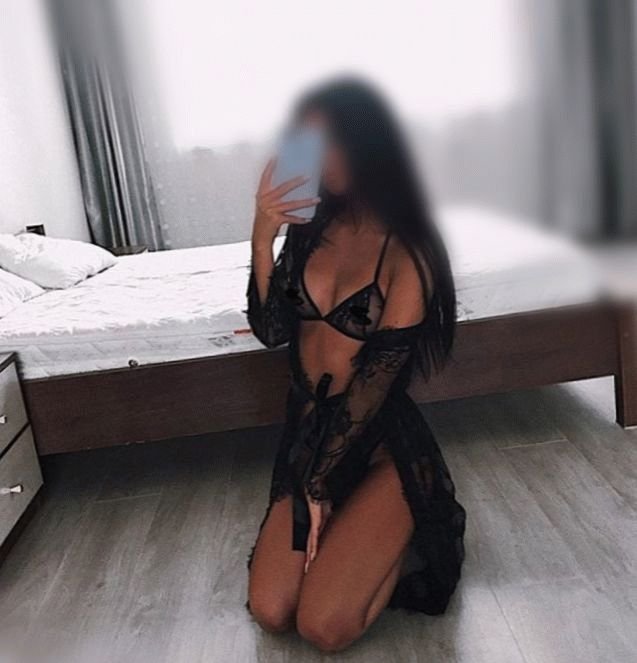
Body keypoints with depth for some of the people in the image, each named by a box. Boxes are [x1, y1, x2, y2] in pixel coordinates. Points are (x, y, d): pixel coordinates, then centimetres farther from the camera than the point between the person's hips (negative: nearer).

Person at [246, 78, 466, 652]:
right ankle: (361, 536, 23)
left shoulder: (406, 251, -15)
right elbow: (271, 331, -4)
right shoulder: (311, 229, 1)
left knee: (324, 627, -13)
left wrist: (321, 485, -13)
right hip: (306, 433, 5)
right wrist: (262, 237, -16)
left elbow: (377, 380, -17)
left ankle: (406, 540, 14)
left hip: (381, 447, -5)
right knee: (269, 612, -2)